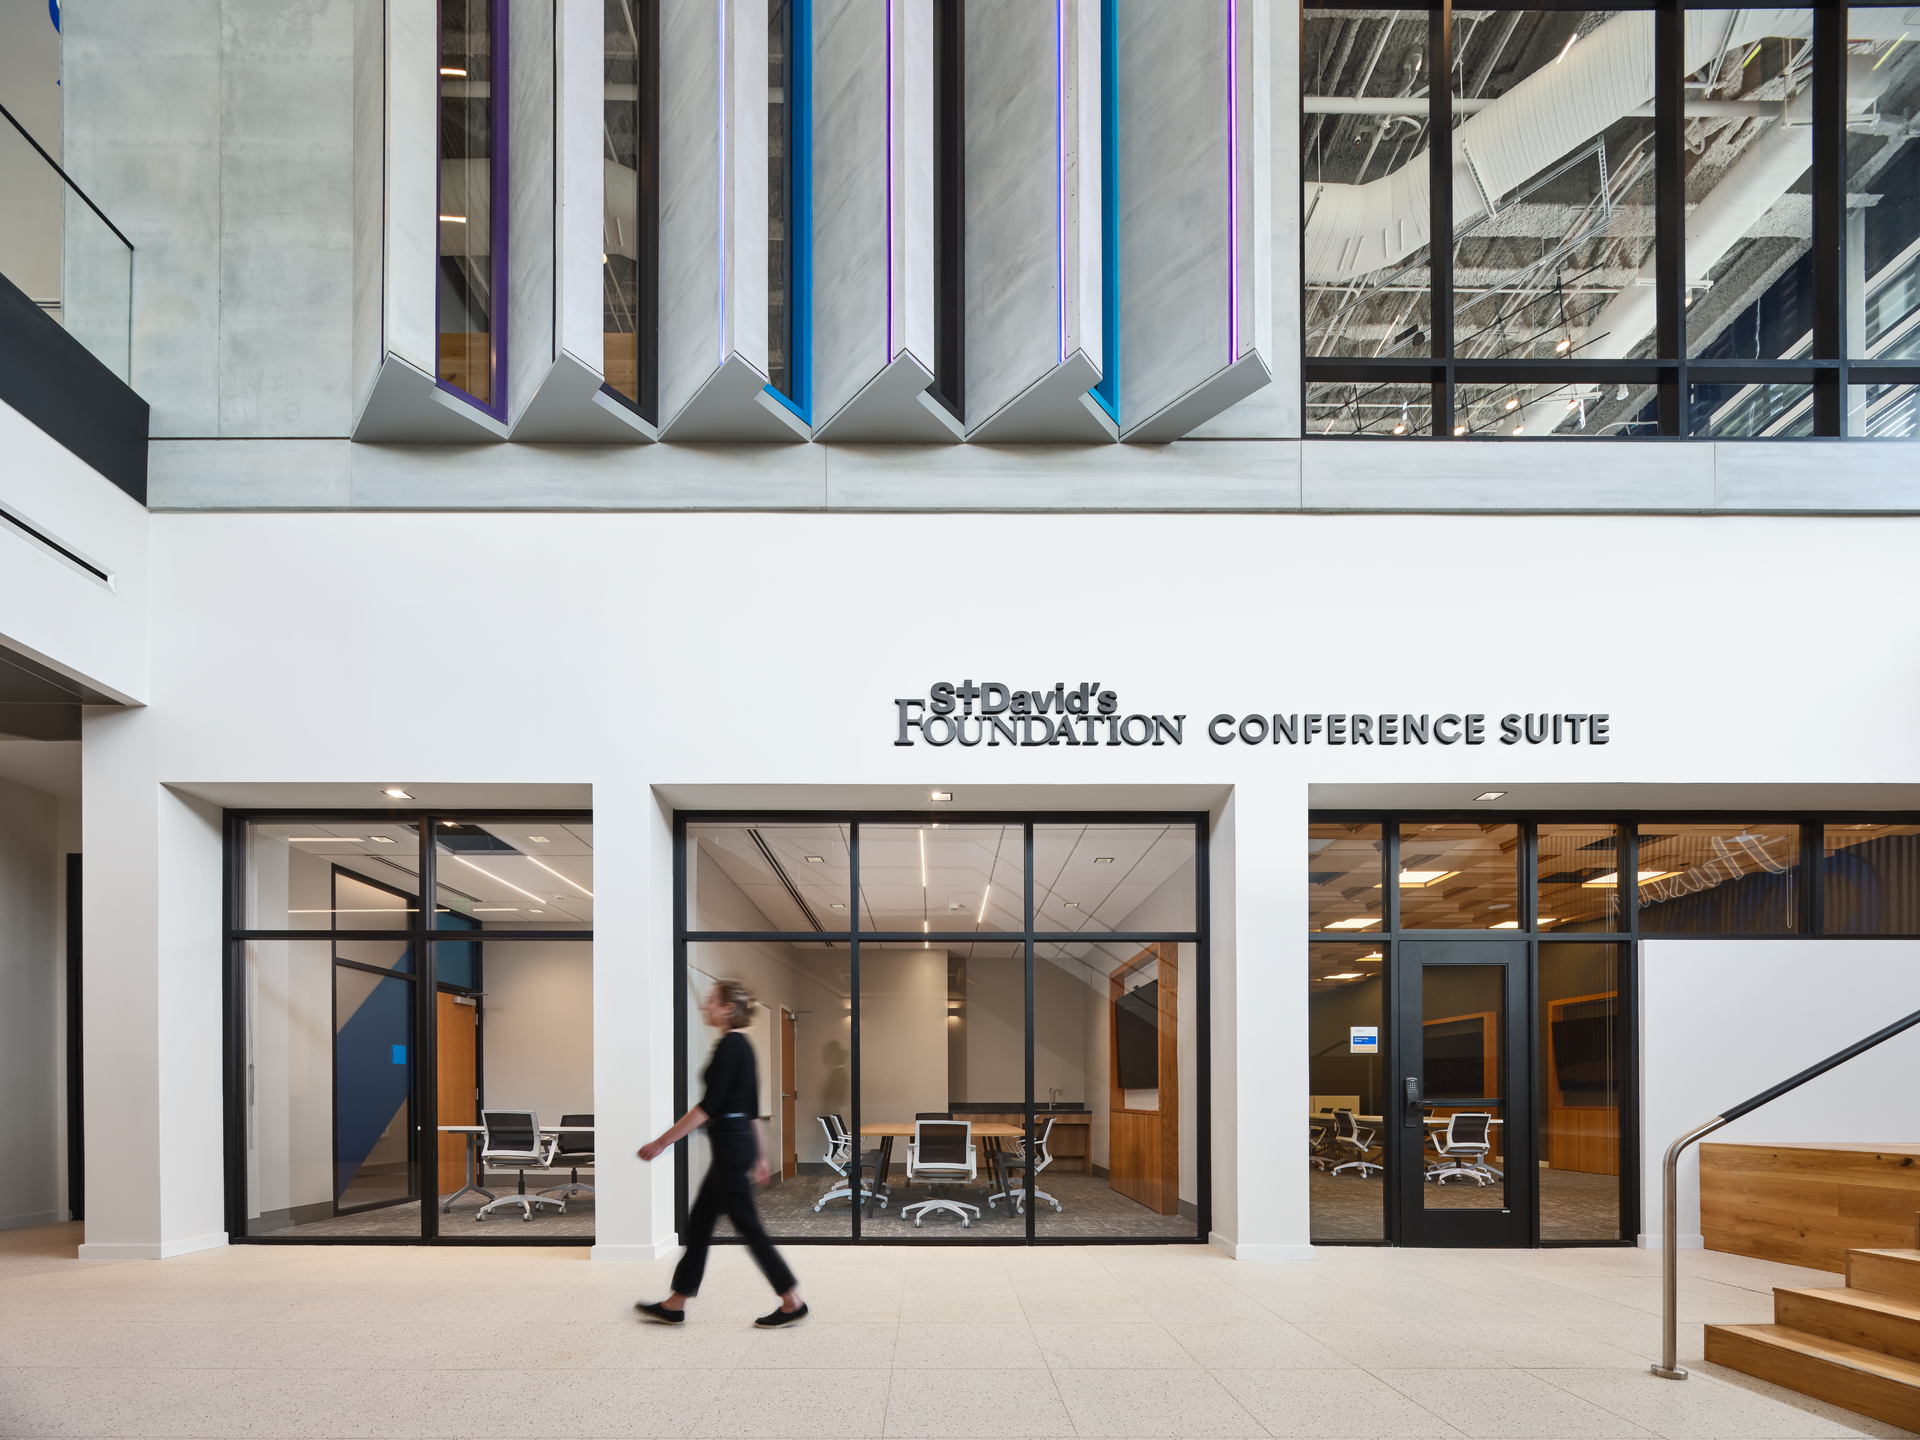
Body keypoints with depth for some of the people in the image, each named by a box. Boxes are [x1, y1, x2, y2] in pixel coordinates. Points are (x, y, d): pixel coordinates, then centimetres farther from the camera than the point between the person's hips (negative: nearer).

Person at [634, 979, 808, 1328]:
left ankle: (793, 1303, 4)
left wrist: (662, 1142, -20)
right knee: (698, 1222, 13)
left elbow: (708, 1105, -22)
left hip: (731, 1143, -10)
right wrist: (759, 1155, 23)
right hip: (739, 1142, 10)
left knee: (747, 1225, -2)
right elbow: (752, 1107, 18)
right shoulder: (743, 1044, 13)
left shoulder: (729, 1045, -17)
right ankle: (674, 1306, 19)